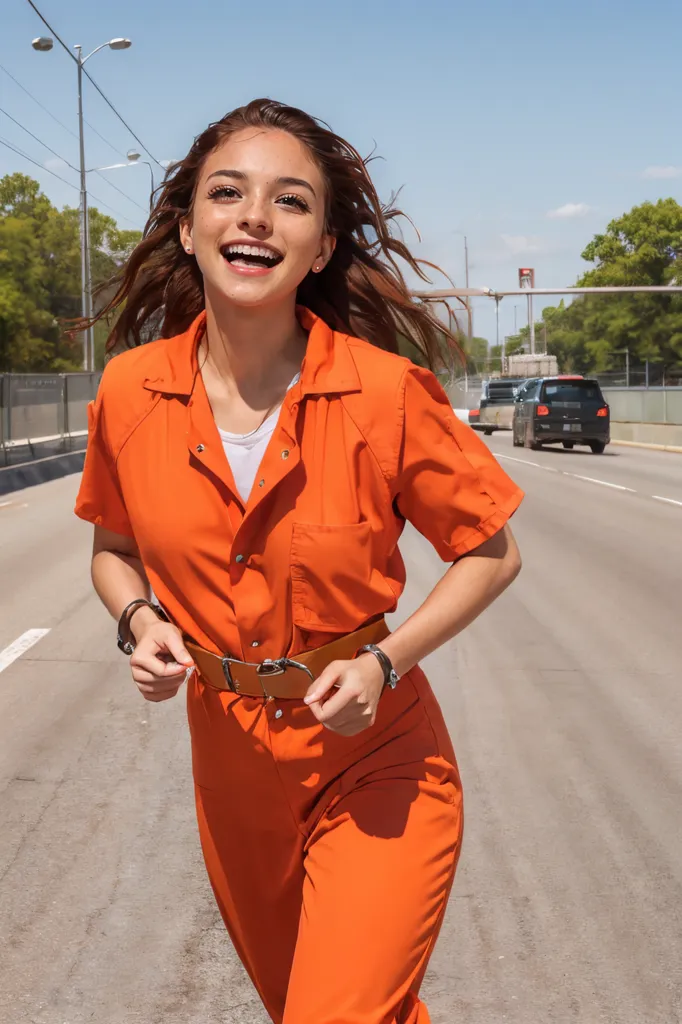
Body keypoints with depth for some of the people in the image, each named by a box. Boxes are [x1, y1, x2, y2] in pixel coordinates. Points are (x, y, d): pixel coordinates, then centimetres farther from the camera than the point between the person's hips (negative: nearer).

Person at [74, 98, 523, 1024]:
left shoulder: (387, 393, -19)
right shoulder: (131, 391, -9)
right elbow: (114, 550, 9)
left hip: (374, 763, -4)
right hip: (231, 763, 4)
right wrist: (140, 621, -12)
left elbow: (492, 554, -6)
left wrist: (385, 661, -18)